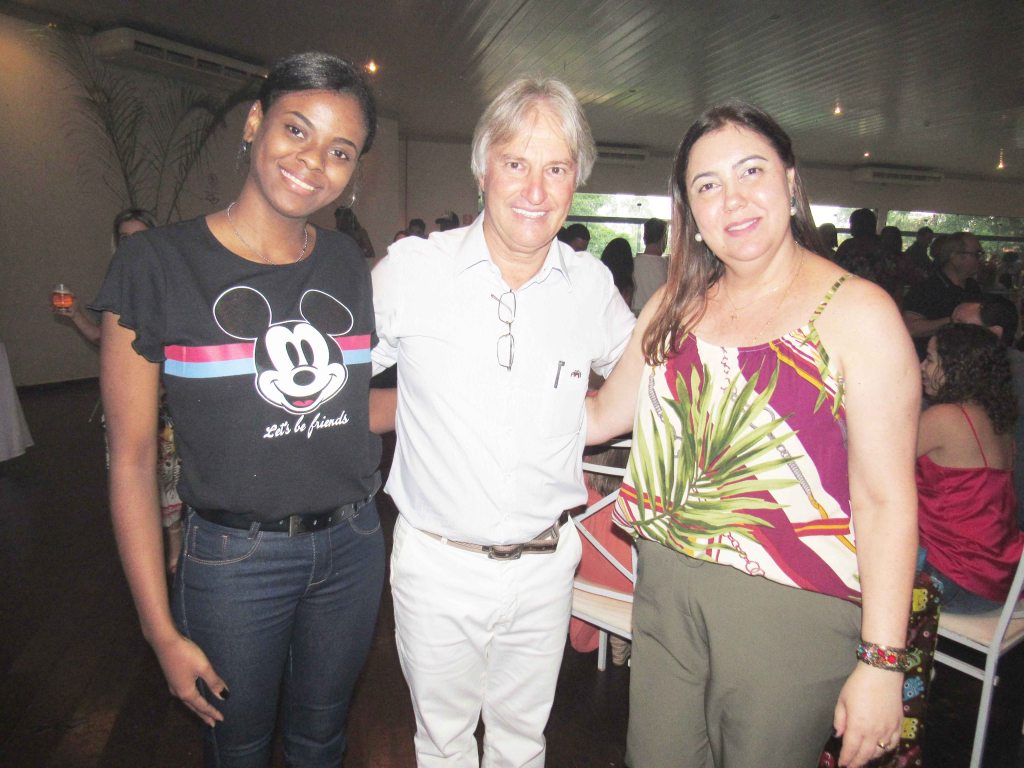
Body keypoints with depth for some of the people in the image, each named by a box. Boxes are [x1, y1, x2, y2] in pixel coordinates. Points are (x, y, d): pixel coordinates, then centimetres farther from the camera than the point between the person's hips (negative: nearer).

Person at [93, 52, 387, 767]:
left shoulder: (348, 264, -1)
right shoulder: (157, 264, -13)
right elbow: (131, 460, -10)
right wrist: (163, 632, -8)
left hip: (351, 542, 3)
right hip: (234, 557, -3)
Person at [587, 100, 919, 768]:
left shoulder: (858, 313, -10)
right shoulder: (676, 306, 6)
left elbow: (887, 498, -12)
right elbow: (603, 414, 13)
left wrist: (881, 662, -13)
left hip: (793, 611, -4)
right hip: (666, 588, 5)